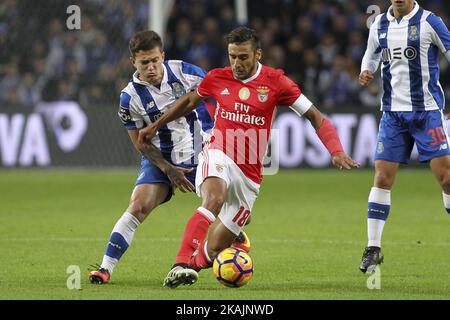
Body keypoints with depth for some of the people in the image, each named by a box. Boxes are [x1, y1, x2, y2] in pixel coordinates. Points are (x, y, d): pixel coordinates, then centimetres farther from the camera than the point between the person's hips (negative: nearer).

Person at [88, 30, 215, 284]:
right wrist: (168, 170, -11)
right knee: (138, 207, -18)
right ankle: (106, 268, -18)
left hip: (200, 155, 2)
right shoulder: (131, 97, -12)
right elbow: (139, 142, -5)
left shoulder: (184, 72, -10)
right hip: (161, 160, -2)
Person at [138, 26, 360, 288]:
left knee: (211, 251, -2)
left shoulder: (275, 82, -3)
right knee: (214, 198, -37)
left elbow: (316, 117, -1)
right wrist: (155, 126, 31)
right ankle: (181, 264, -46)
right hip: (218, 157, -1)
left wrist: (337, 152, -14)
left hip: (249, 176, 1)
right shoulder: (218, 78, 4)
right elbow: (190, 101, 25)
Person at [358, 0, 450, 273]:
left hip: (428, 110, -3)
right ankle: (373, 249, 5)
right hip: (393, 112, 4)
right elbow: (372, 55, 23)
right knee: (382, 178, -2)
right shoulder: (379, 25, 7)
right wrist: (366, 72, 1)